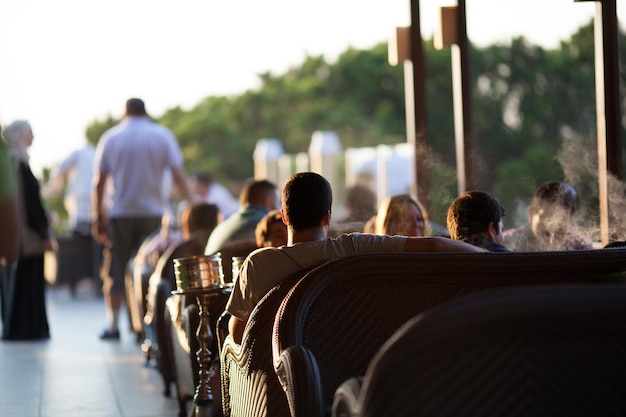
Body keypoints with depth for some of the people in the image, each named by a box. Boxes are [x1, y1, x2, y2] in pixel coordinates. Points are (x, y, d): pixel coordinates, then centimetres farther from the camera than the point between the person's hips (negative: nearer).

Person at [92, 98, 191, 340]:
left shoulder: (110, 138, 4)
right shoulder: (162, 136, 2)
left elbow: (99, 182, 3)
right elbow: (178, 175, -6)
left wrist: (98, 217, 7)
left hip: (120, 214, 0)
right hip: (153, 212, 0)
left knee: (115, 271, 6)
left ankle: (113, 325, 0)